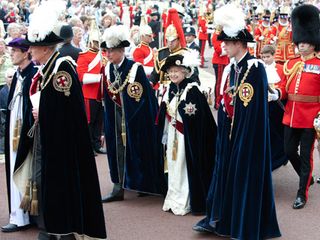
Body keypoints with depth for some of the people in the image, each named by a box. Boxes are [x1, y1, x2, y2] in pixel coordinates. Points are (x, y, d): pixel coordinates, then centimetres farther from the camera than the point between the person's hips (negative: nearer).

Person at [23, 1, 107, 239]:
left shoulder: (63, 67, -17)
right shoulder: (44, 70, 11)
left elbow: (66, 107, -22)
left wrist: (41, 112, -12)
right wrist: (37, 112, 0)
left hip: (60, 139, -10)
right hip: (44, 136, 10)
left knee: (63, 181, 0)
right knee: (43, 181, 14)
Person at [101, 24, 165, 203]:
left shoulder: (135, 68, -15)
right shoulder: (108, 69, 2)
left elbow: (147, 95, -12)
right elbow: (108, 97, 9)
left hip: (136, 117, -5)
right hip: (115, 118, 5)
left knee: (137, 150, 5)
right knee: (118, 151, 7)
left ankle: (144, 186, 22)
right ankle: (119, 188, 13)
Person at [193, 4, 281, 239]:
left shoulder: (255, 68, -15)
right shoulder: (230, 68, 8)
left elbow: (256, 106, -17)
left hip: (248, 132, -8)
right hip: (229, 130, 8)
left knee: (246, 174, 2)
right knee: (224, 171, 13)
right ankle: (218, 218, 23)